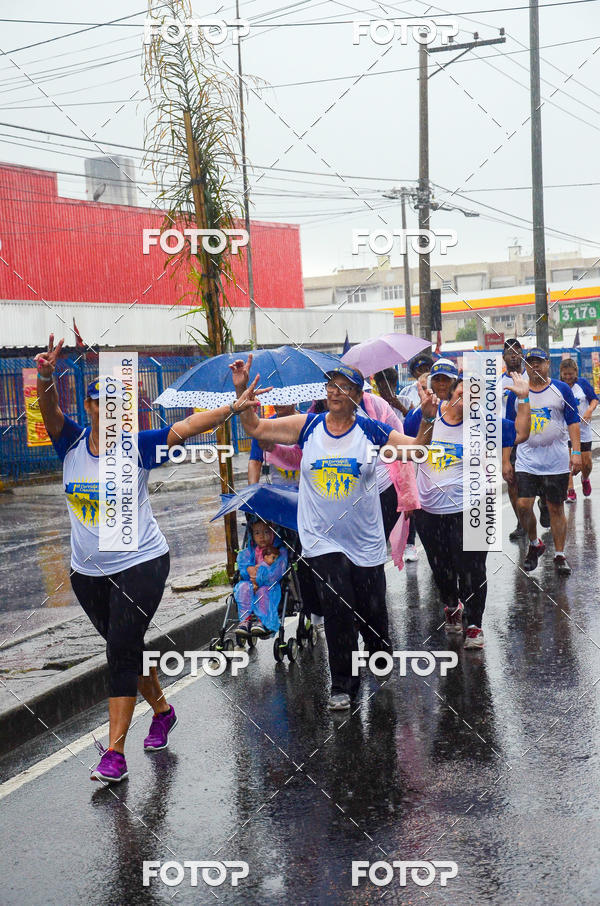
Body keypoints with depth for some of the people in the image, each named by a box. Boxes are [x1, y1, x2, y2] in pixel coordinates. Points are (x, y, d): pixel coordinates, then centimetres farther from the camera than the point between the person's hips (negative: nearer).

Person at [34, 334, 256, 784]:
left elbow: (188, 426, -14)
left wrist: (236, 406, -23)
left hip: (140, 564, -4)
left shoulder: (137, 446, -7)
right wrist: (46, 378, -38)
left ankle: (115, 752, -6)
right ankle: (162, 710, 40)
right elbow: (50, 410, -18)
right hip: (88, 572, 5)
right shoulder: (72, 442, 0)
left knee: (122, 651, -9)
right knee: (124, 648, 17)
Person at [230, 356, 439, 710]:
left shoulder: (370, 430, -3)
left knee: (373, 612, 9)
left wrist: (428, 420, -19)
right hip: (323, 539, 0)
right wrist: (242, 391, -7)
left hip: (365, 541, 0)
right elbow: (255, 428, 5)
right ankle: (344, 684, 6)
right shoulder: (308, 426, 1)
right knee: (339, 608, -10)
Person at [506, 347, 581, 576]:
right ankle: (534, 544, 16)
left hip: (556, 462, -1)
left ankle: (560, 555, 16)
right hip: (526, 460, 1)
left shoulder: (562, 389, 1)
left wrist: (576, 452, -6)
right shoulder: (516, 393, 5)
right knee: (523, 505, -9)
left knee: (556, 508, 4)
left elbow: (573, 422, 2)